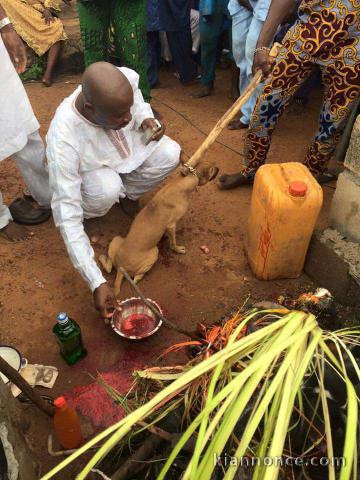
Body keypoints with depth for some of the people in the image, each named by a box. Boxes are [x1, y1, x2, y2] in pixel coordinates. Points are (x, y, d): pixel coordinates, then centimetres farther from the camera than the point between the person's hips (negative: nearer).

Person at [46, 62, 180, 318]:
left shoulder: (127, 78, -30)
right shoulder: (63, 141, -41)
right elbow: (67, 215, -38)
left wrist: (146, 119, -27)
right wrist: (97, 282, -42)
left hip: (129, 146, 4)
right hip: (90, 169, -4)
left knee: (170, 154, -21)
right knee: (106, 190, -36)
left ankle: (126, 193, 5)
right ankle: (88, 210, 1)